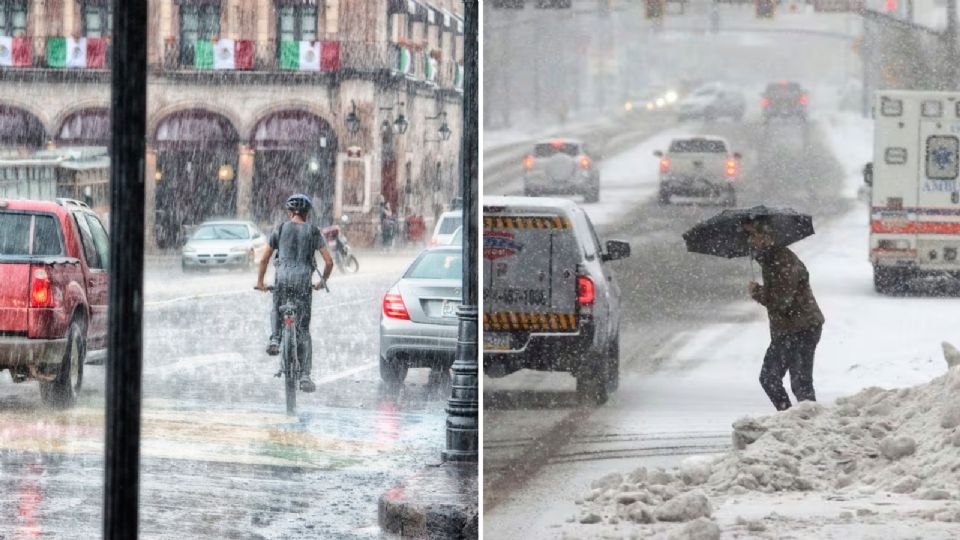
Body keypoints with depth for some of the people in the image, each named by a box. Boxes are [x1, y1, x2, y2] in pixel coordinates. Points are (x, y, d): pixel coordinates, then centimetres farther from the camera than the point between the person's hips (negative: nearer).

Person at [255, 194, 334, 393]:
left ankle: (274, 339, 3)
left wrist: (260, 281, 22)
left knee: (277, 310, 32)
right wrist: (323, 281, 22)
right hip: (304, 280, 0)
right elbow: (329, 262, 4)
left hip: (283, 278, 0)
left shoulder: (280, 229, 7)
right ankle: (305, 375, -1)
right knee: (303, 331, 5)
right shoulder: (313, 231, 7)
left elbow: (264, 259, 9)